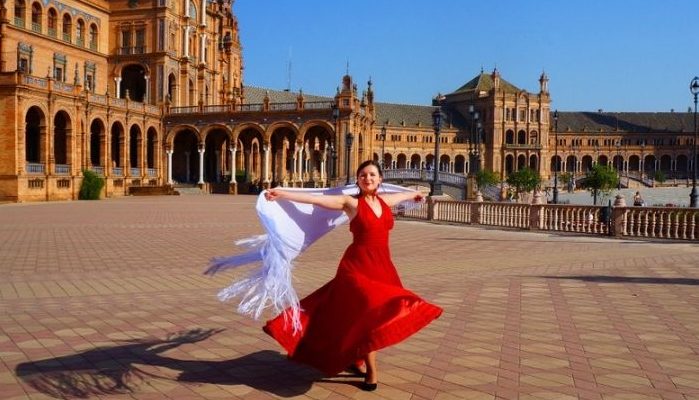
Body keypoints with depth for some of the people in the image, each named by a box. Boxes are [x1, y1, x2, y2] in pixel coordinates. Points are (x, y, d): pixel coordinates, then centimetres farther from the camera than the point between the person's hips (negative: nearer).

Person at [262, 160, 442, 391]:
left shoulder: (385, 201, 10)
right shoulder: (350, 203, -6)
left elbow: (402, 195, 34)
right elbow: (316, 199, -16)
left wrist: (415, 194, 55)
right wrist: (282, 194, -25)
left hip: (382, 265, 6)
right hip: (358, 265, -6)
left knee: (378, 313, 11)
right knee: (368, 313, -12)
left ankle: (355, 360, 31)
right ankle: (371, 371, 3)